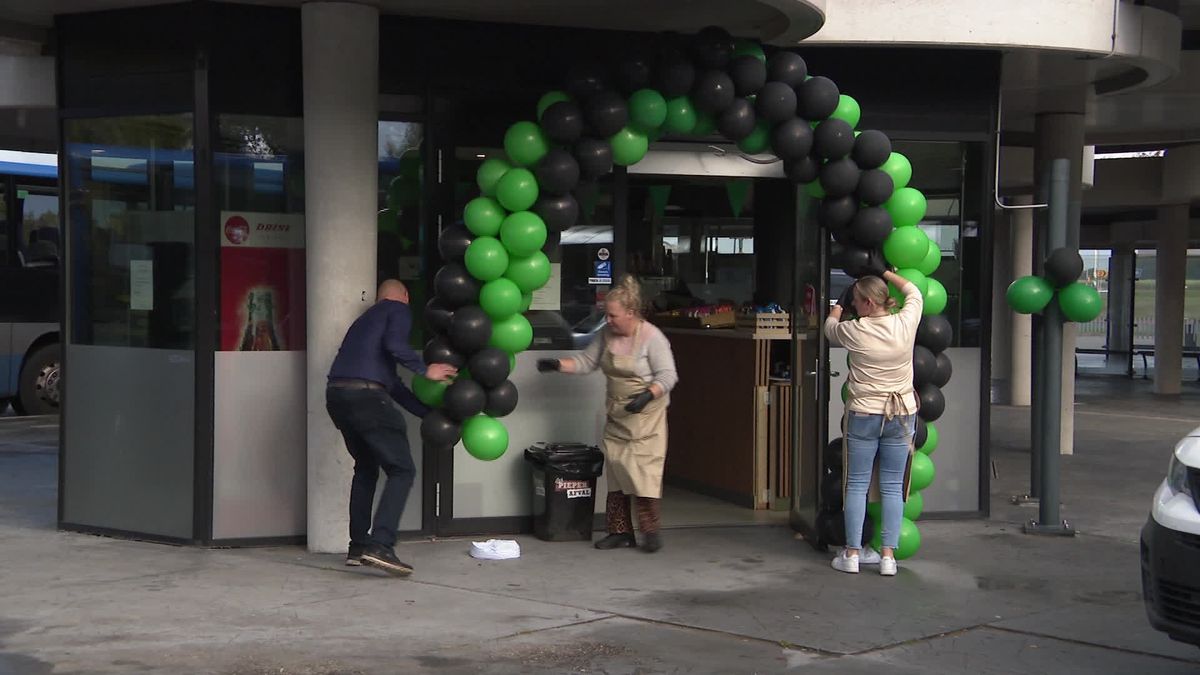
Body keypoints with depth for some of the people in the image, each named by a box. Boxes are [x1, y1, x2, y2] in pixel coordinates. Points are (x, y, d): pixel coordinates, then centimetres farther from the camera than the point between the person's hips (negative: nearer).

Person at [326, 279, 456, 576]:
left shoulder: (367, 318, 32)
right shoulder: (399, 310, 10)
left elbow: (392, 382, 32)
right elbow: (395, 345, -15)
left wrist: (428, 412, 35)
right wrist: (425, 369, -2)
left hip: (336, 395, 8)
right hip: (365, 395, -8)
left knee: (366, 468, 24)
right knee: (402, 470, -3)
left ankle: (358, 547, 25)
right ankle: (379, 546, -16)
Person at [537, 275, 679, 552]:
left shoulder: (652, 337, -15)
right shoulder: (607, 335, 5)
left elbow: (667, 376, -15)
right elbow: (586, 361, 12)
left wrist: (648, 395, -30)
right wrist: (558, 365, -2)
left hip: (645, 416, -7)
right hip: (616, 415, 7)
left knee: (644, 471, -11)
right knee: (615, 470, 7)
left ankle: (650, 530, -2)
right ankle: (620, 531, 14)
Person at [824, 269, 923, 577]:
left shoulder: (854, 331, -11)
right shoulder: (905, 323, -5)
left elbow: (829, 326, 14)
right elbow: (914, 292, 17)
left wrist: (840, 303, 30)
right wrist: (885, 272, 27)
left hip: (863, 416, -2)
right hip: (901, 415, 2)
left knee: (857, 485, 6)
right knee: (893, 487, 7)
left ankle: (851, 554, 8)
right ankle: (888, 555, 7)